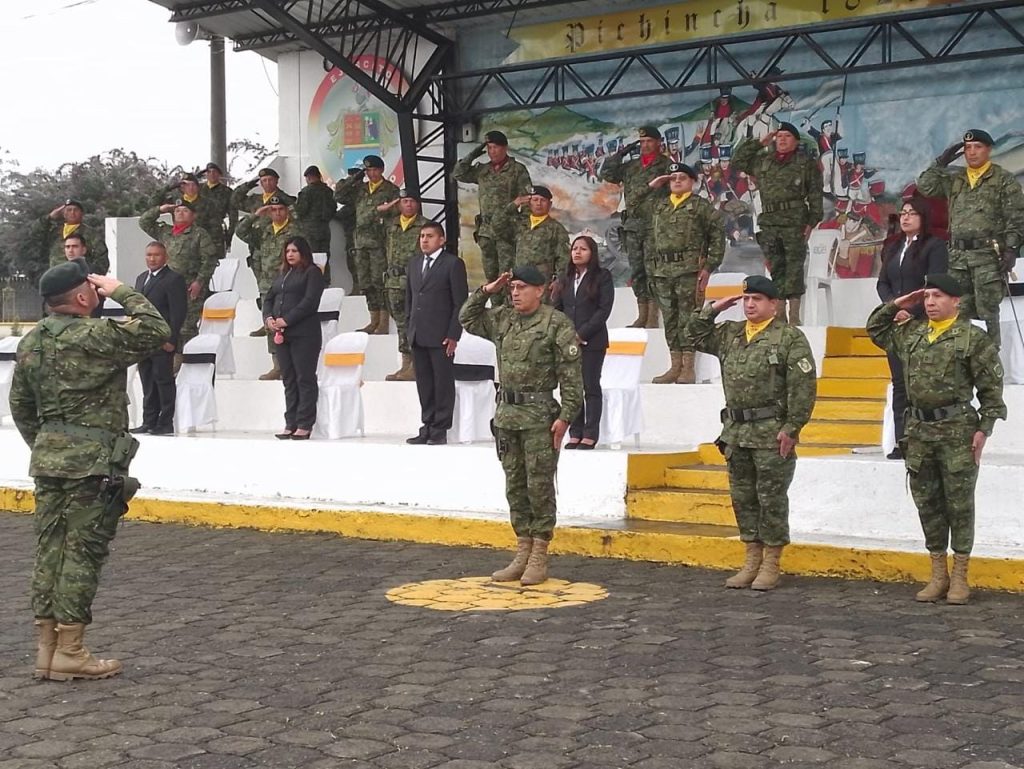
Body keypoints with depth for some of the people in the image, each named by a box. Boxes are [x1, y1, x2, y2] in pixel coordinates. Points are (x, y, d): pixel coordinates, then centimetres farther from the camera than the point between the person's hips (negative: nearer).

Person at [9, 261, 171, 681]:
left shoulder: (31, 341, 10)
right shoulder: (95, 336, -15)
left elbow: (20, 405, 16)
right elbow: (156, 331, -14)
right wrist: (123, 292, -4)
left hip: (47, 457, 8)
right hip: (92, 461, -8)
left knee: (50, 549, 10)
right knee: (82, 551, -2)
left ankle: (46, 647, 15)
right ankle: (69, 651, 1)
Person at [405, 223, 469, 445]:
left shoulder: (453, 264, -4)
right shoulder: (414, 263, 16)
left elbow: (460, 302, -7)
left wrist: (453, 335, -12)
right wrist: (410, 327, 12)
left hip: (441, 335, -6)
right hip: (418, 335, 6)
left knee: (443, 383, -1)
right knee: (424, 383, 9)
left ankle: (440, 430, 5)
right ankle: (427, 427, 17)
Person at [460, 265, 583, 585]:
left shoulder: (557, 324, -8)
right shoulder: (502, 319, 11)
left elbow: (571, 375, -11)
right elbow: (468, 319, 24)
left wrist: (565, 416, -16)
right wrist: (486, 291, 10)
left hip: (539, 415, -7)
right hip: (507, 413, 7)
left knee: (539, 485, -2)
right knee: (515, 485, 10)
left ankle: (539, 558, 4)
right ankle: (522, 554, 18)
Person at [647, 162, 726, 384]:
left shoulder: (701, 206, 2)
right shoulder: (659, 207, 18)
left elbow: (718, 237, -2)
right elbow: (651, 241, 23)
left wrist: (708, 267, -6)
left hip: (689, 271, -5)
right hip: (662, 272, 5)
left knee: (688, 317, -6)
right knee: (670, 319, 7)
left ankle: (688, 367, -4)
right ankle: (675, 366, 12)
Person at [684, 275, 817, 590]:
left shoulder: (790, 337, -6)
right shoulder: (730, 334, 13)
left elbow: (803, 387, -12)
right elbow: (695, 334, 22)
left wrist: (791, 427, -16)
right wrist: (712, 310, 7)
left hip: (772, 434, -7)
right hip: (736, 431, 7)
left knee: (771, 498, 0)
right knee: (742, 498, 11)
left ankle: (771, 565, 8)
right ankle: (752, 561, 21)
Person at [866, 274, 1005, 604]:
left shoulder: (972, 337, -6)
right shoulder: (911, 332, 11)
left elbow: (991, 387, -6)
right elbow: (875, 328, 27)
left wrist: (984, 428, -11)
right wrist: (896, 305, 12)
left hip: (957, 431, -6)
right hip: (919, 430, 6)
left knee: (959, 505, 1)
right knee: (927, 503, 9)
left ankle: (959, 577, 9)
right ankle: (938, 575, 19)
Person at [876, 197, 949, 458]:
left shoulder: (934, 246, -2)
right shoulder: (892, 248, 19)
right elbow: (882, 283, 13)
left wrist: (912, 312, -17)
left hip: (923, 322, -6)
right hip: (895, 323, 6)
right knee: (899, 383, 4)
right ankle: (902, 441, 6)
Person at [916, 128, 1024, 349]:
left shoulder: (1004, 180, 2)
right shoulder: (954, 179, 16)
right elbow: (925, 187, 9)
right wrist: (941, 162, 5)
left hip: (988, 256, -5)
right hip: (958, 256, 5)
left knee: (987, 312, -6)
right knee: (959, 312, 7)